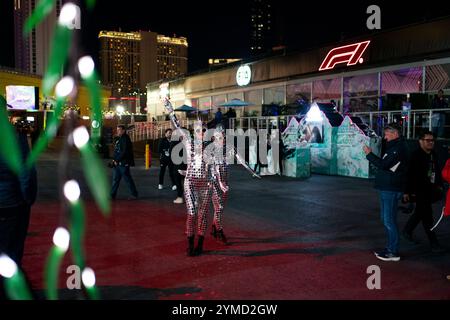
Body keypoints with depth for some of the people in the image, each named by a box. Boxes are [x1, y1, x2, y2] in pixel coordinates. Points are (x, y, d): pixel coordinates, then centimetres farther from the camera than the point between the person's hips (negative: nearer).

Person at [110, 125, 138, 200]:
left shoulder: (125, 139, -13)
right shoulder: (118, 139, 17)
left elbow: (124, 152, -20)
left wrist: (117, 160, -17)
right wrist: (115, 161, 10)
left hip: (123, 163, -9)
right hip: (117, 163, 9)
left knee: (128, 179, -2)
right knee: (115, 179, 10)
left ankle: (134, 194, 7)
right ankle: (112, 195, 14)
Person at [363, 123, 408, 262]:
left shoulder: (397, 149, -16)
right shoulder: (393, 147, 18)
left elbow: (383, 164, -22)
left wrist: (369, 154, -13)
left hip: (391, 190, -11)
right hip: (387, 188, 11)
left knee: (389, 220, -7)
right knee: (386, 219, 17)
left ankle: (393, 252, 0)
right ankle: (390, 248, 25)